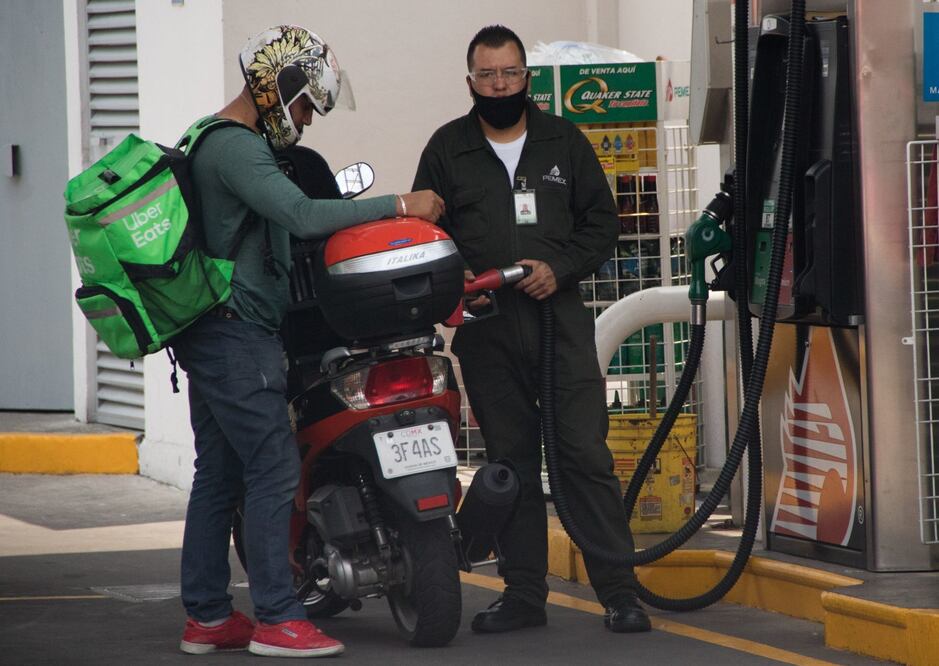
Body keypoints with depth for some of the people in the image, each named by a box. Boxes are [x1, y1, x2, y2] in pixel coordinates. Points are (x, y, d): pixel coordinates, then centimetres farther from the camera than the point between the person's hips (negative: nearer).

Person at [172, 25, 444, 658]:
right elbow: (302, 215, -26)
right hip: (237, 334, -11)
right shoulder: (235, 148, -15)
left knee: (220, 473, 12)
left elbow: (280, 226, 27)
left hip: (212, 336, 11)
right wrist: (399, 205, -22)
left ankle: (207, 617, 15)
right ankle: (277, 621, -11)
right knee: (275, 470, -11)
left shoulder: (218, 142, 19)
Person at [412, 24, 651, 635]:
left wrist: (559, 269, -7)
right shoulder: (447, 149, 11)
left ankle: (619, 591, -6)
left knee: (586, 453, -7)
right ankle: (523, 593, 11)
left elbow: (602, 220, 10)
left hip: (558, 314, -1)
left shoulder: (563, 141, 11)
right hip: (485, 327, 1)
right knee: (511, 461, 6)